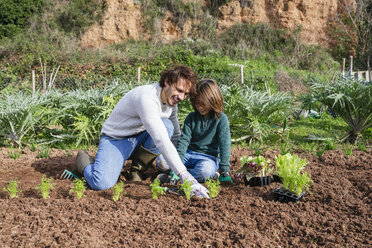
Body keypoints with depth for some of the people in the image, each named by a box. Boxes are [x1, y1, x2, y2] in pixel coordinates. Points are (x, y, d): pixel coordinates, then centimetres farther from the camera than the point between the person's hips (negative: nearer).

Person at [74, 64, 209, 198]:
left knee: (167, 125, -22)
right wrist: (183, 174, -42)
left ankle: (136, 171, -8)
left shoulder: (171, 99, -2)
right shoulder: (147, 98, -30)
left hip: (140, 139, 7)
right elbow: (161, 140, -39)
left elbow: (176, 135, 14)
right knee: (101, 183, -29)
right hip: (115, 140, -7)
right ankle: (84, 159, 7)